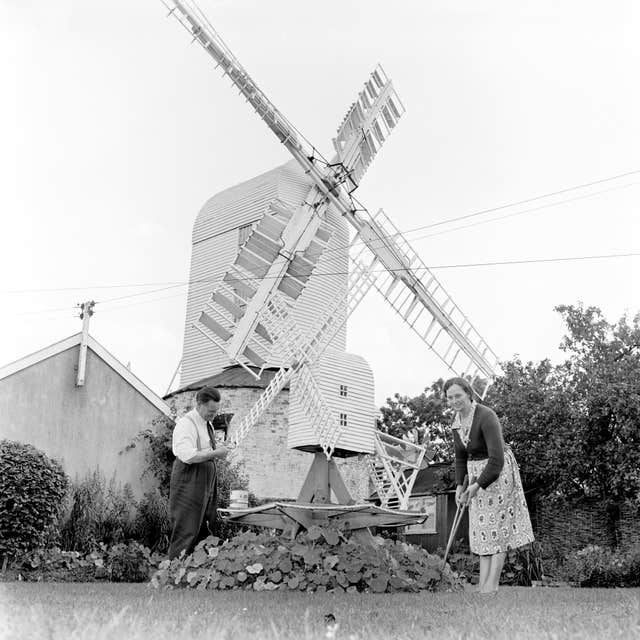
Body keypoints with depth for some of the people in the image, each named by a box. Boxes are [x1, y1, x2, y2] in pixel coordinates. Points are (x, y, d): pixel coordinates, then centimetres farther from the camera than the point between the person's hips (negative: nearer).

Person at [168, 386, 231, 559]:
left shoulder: (208, 424, 17)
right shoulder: (186, 423, -14)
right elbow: (187, 455, -25)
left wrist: (218, 453, 7)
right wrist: (215, 453, -21)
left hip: (207, 483, 9)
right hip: (189, 485, -9)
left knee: (204, 532, 9)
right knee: (186, 533, -7)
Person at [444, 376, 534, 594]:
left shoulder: (486, 417, -26)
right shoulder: (457, 421, 0)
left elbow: (497, 459, -30)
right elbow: (461, 456, 13)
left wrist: (477, 486, -27)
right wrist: (460, 485, 4)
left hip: (499, 471, -8)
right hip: (478, 474, 8)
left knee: (498, 525, -5)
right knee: (483, 526, 7)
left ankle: (492, 584, -2)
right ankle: (483, 582, 10)